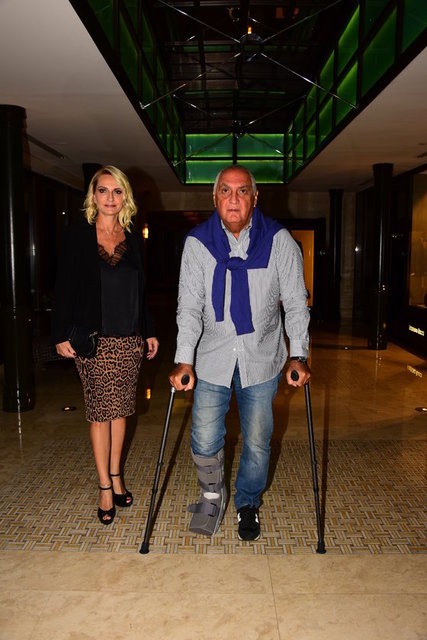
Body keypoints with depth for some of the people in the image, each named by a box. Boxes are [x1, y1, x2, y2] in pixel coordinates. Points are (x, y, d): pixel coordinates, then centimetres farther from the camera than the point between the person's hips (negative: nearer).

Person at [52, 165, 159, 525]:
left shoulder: (134, 240, 10)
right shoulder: (77, 236, -1)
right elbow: (64, 289, -2)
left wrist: (149, 332, 14)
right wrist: (62, 334, -8)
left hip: (129, 339, 4)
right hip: (93, 339, -3)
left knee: (120, 409, 10)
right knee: (100, 411, 1)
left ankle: (115, 476, 25)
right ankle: (106, 487, 12)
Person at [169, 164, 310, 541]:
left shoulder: (279, 241, -6)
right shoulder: (197, 242, -6)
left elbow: (296, 302, -4)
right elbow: (189, 306, -6)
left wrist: (298, 356, -13)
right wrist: (184, 361, -15)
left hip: (262, 358, 0)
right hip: (213, 358, 0)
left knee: (257, 443, 10)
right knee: (204, 442, 2)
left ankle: (248, 503, 37)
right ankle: (212, 495, 33)